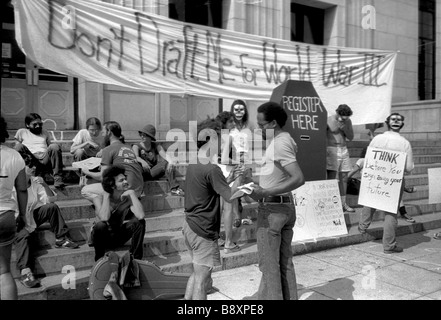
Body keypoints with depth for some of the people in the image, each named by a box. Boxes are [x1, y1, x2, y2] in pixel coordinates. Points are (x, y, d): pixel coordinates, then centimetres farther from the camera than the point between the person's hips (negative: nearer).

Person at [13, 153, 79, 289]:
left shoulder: (35, 181, -1)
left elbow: (51, 199, -3)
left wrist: (44, 184, -19)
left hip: (33, 214, 5)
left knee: (52, 207, -16)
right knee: (24, 235, -33)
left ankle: (61, 239, -8)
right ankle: (25, 271, -40)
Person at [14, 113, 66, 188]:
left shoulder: (44, 132, 31)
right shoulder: (21, 132, 22)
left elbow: (50, 145, 27)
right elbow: (17, 147, 15)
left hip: (44, 157, 1)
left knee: (55, 146, -28)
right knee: (19, 146, -30)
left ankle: (58, 178, -35)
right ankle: (44, 174, -35)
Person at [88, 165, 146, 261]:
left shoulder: (128, 197, -14)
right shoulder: (99, 198, -18)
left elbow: (141, 216, -32)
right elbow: (104, 218, -39)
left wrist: (132, 194, -28)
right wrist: (106, 196, -29)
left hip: (120, 237, 3)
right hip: (104, 237, -2)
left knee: (139, 222, -22)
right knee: (100, 225, -36)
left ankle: (136, 259, -12)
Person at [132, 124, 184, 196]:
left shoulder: (156, 146, 12)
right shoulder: (136, 146, 5)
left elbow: (164, 155, -6)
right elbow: (135, 157, -17)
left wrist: (170, 161, -29)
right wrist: (142, 161, -40)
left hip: (153, 172, 3)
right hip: (142, 173, -2)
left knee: (167, 163, -21)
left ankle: (174, 188, -25)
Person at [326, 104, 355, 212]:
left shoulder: (348, 121, 8)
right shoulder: (329, 120, -8)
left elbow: (351, 137, 6)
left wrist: (343, 127, -9)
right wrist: (324, 149, -18)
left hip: (344, 150, 6)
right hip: (331, 150, -5)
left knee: (343, 178, 9)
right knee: (331, 178, -7)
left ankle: (343, 203, 17)